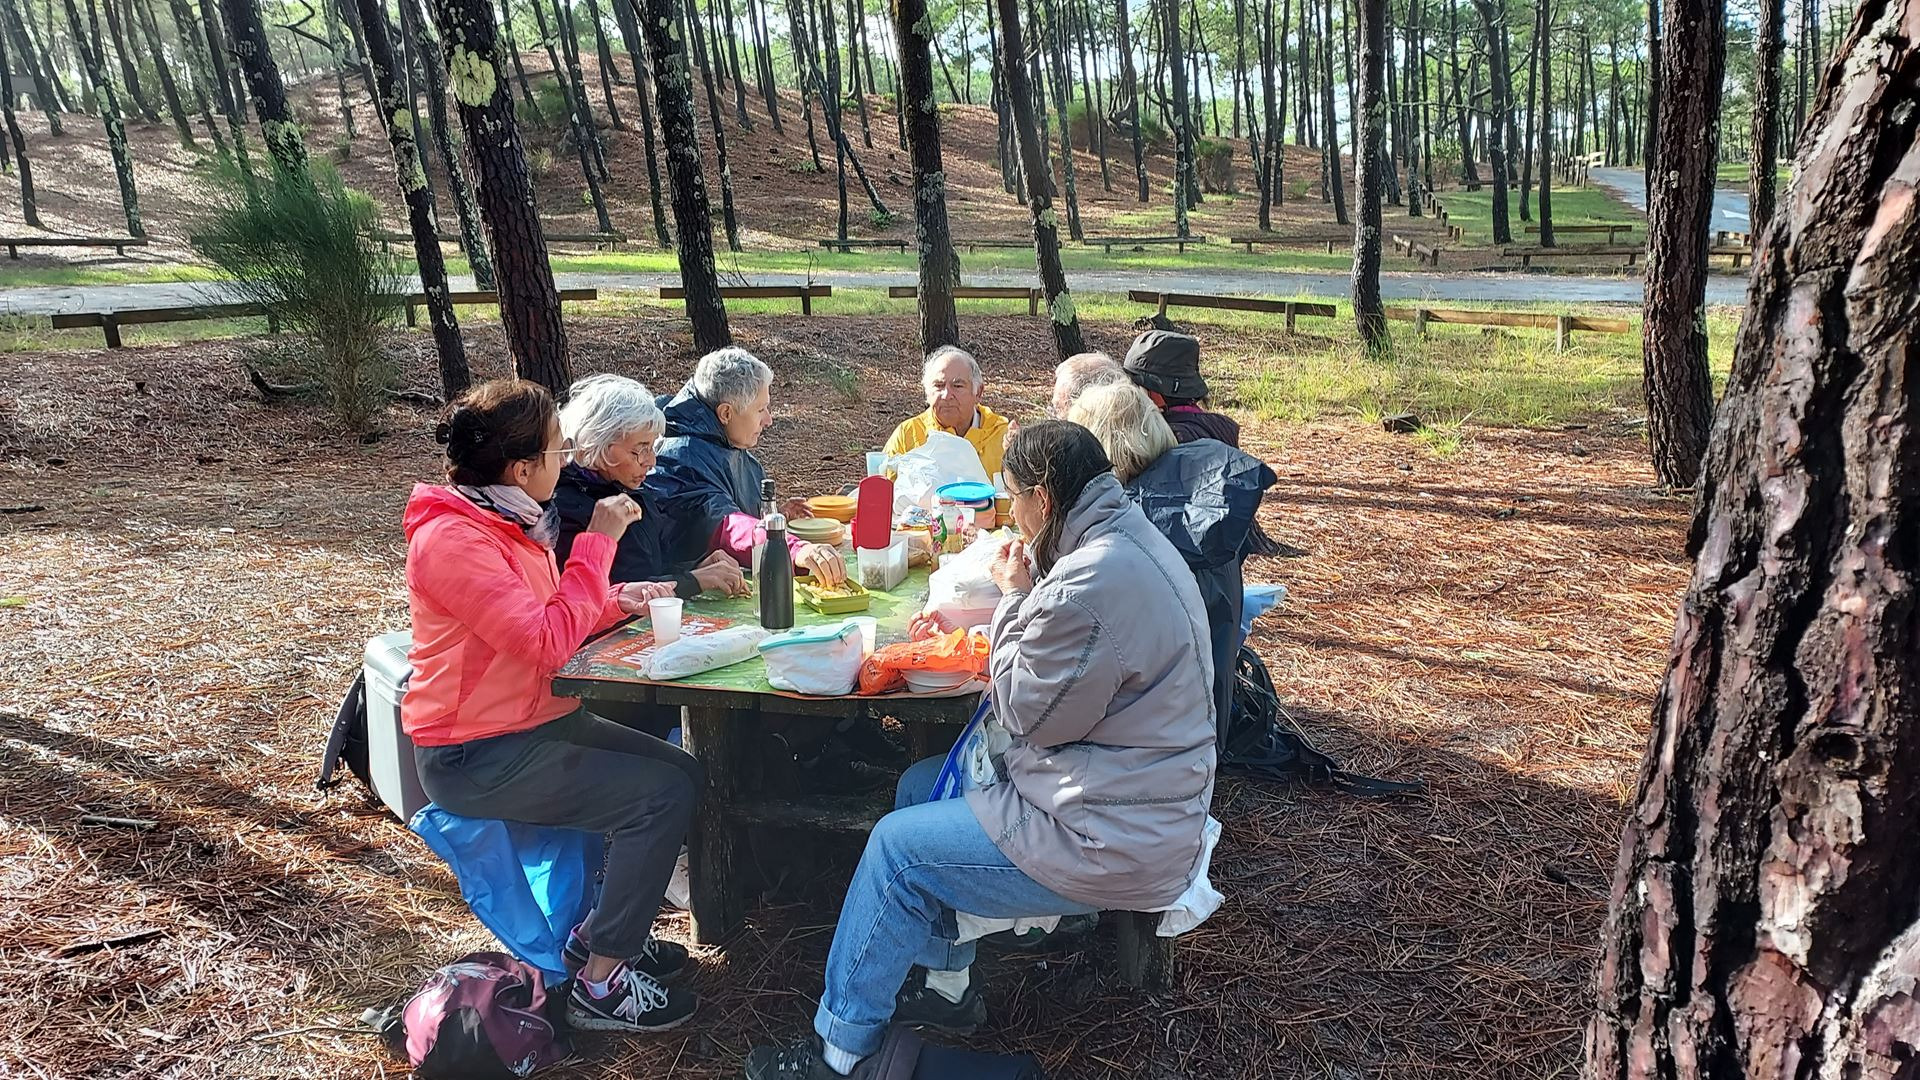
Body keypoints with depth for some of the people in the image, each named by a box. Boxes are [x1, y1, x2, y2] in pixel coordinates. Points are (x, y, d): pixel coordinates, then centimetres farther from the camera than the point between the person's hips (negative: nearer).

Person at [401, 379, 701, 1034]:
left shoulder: (509, 519, 6)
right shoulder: (451, 539, -23)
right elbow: (546, 643, -27)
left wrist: (615, 601, -3)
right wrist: (598, 542, -21)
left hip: (536, 721, 9)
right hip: (478, 757, -9)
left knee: (682, 772, 6)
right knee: (661, 796, -16)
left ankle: (602, 929, 18)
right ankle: (602, 983, -4)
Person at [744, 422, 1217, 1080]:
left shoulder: (1092, 582, -29)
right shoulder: (1129, 538, 5)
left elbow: (1026, 715, -17)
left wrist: (1014, 598, -8)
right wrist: (1028, 587, -1)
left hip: (1109, 840, -10)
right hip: (1133, 797, 11)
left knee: (897, 847, -2)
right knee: (920, 785, 18)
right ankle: (948, 986, 27)